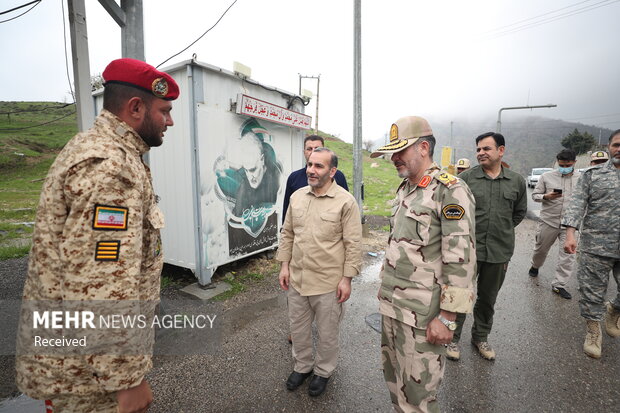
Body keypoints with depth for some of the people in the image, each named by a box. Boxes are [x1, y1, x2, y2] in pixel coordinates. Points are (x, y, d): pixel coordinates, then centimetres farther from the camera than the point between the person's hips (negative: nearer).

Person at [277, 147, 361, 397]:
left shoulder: (345, 201, -12)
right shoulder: (297, 196, 3)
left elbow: (353, 244, -11)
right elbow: (287, 233, 9)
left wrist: (347, 278, -11)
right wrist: (284, 265, 6)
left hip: (329, 282, -4)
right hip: (296, 279, 5)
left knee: (327, 332, 16)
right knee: (298, 328, 22)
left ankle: (323, 372, 43)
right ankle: (302, 366, 48)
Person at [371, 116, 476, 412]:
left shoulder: (450, 191, -15)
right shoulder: (404, 188, 10)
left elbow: (461, 260, -18)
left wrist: (447, 317, -17)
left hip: (422, 313, -7)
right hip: (390, 305, 8)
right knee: (393, 377, 23)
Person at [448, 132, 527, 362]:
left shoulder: (517, 181, 5)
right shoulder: (466, 178, -5)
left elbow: (520, 212, 18)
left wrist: (503, 232, 14)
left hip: (499, 252, 3)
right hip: (468, 249, -3)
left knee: (488, 299, 18)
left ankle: (480, 338, 37)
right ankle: (453, 339, 22)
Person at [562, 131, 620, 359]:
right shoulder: (592, 174, 1)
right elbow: (577, 204, -6)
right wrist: (570, 234, -17)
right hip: (595, 246, -2)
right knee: (592, 292, 5)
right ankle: (593, 332, 23)